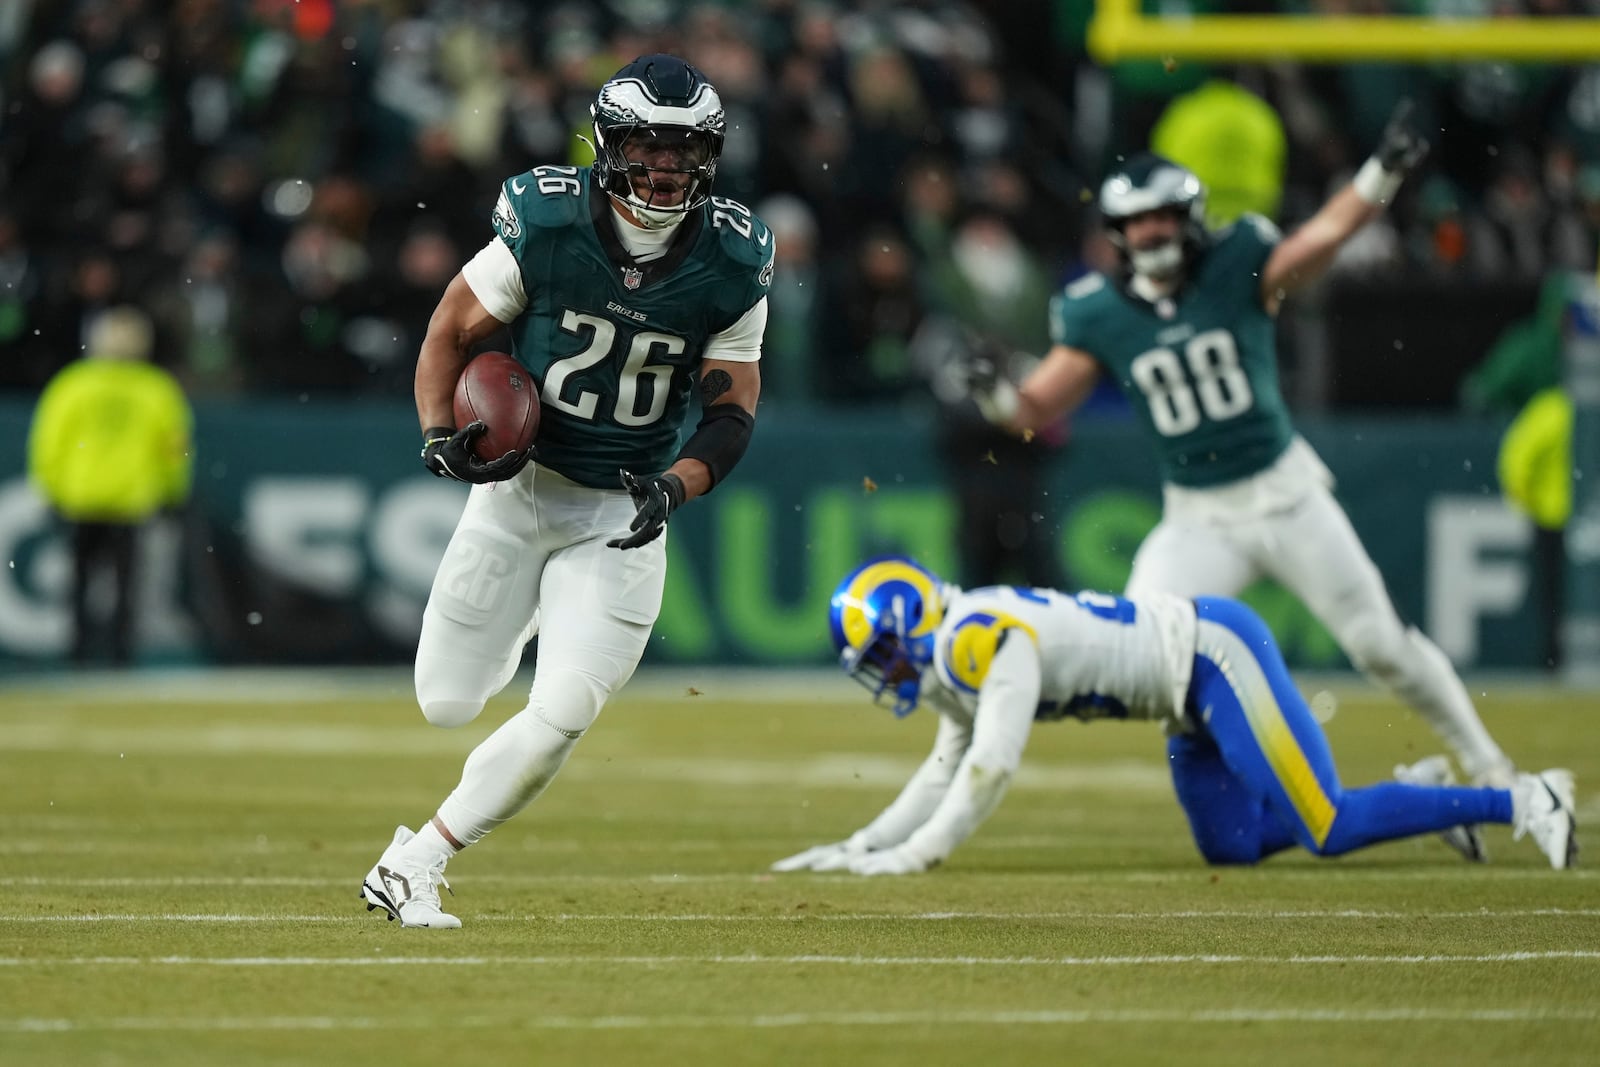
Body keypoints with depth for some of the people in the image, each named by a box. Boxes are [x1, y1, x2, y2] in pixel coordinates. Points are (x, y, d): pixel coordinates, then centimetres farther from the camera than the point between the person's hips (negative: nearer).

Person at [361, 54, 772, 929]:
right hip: (520, 487, 0)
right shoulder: (544, 229, -14)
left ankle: (412, 868, 1)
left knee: (561, 716, -14)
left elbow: (732, 414, -4)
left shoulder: (731, 268, -9)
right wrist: (440, 433, -19)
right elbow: (449, 332, -2)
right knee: (446, 704, 6)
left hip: (626, 512, 0)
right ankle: (524, 621, 42)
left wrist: (675, 485, -23)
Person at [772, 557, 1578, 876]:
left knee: (1330, 830, -13)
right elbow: (950, 770, 18)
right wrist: (865, 844, 10)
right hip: (1192, 697, 10)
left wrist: (916, 856, -22)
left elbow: (991, 768, -26)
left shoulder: (984, 642, -20)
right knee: (1232, 846, 13)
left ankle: (1517, 802, -7)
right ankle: (1420, 798, 22)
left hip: (1211, 654, -10)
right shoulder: (953, 658, 10)